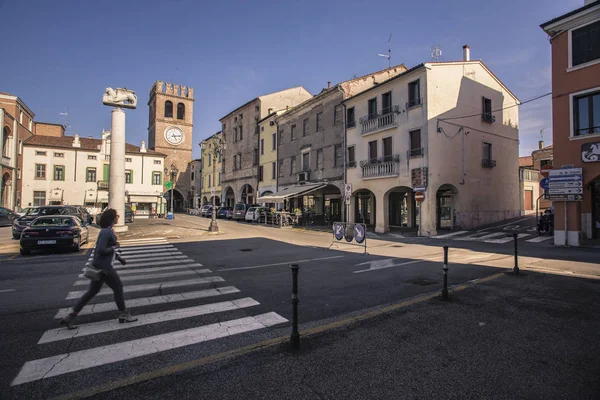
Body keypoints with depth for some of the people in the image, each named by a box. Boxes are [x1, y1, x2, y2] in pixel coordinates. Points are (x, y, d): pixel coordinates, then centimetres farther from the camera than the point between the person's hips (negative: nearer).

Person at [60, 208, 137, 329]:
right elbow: (101, 250, -26)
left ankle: (70, 317, 19)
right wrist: (115, 247, -13)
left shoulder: (108, 231, 11)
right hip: (104, 267, -9)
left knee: (92, 292, 14)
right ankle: (124, 314, 16)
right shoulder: (106, 232, -20)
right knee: (118, 287, 4)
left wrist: (118, 257, 17)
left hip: (100, 266, 9)